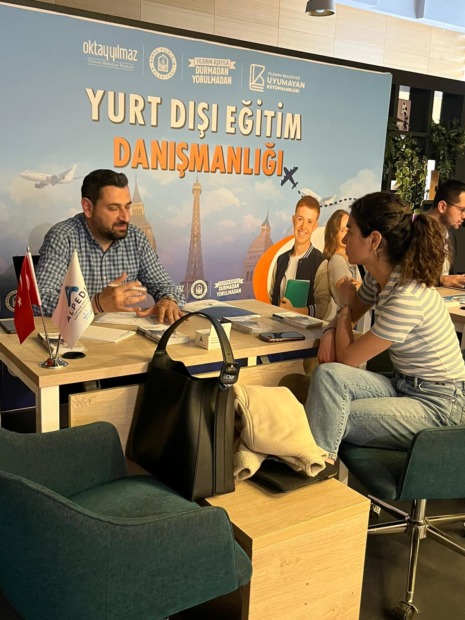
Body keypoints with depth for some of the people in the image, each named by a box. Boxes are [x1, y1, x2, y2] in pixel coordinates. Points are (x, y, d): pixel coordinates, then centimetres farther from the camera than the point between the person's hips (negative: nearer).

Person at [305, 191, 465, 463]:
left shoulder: (407, 297, -28)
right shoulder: (378, 277, -2)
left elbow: (347, 359, -20)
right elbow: (350, 314, 16)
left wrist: (346, 304, -4)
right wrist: (330, 332, -8)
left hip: (438, 404, -8)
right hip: (403, 384, 8)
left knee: (333, 419, -22)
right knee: (328, 375, -19)